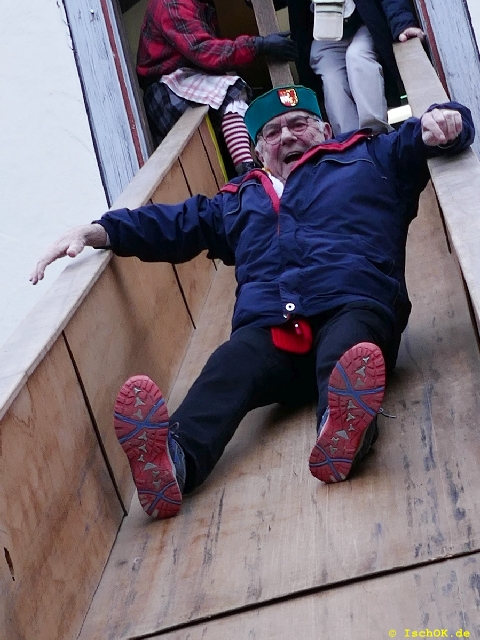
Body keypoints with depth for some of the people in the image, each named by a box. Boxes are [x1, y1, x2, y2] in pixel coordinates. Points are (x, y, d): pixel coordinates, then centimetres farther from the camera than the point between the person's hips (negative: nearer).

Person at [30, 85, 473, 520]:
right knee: (230, 367, -33)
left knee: (347, 343, -38)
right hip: (267, 332, 1)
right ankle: (171, 462, -60)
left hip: (351, 310, -1)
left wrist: (438, 122, -3)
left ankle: (343, 427, -69)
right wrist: (96, 231, 23)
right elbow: (175, 223, 38)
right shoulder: (240, 200, 37)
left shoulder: (367, 158, 28)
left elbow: (450, 126, 23)